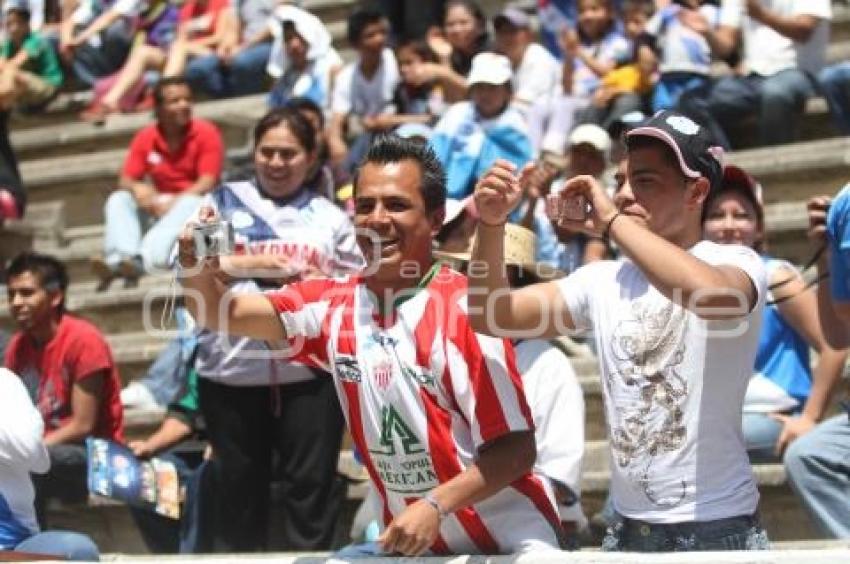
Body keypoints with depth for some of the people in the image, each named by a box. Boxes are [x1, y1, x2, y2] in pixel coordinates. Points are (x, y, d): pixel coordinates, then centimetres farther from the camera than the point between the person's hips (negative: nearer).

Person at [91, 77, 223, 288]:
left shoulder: (206, 133, -7)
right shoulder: (146, 137, 3)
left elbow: (207, 182, -14)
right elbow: (125, 180, 1)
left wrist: (173, 203, -27)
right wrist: (136, 188, -24)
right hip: (159, 204, 4)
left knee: (189, 204, -36)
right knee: (118, 200, -17)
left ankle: (143, 259, -56)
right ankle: (120, 257, -44)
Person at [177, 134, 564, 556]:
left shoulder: (464, 309, -15)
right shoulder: (333, 304, 1)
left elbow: (516, 447, -16)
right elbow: (222, 314, -7)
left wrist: (435, 506, -27)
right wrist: (200, 273, -28)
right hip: (406, 540, 5)